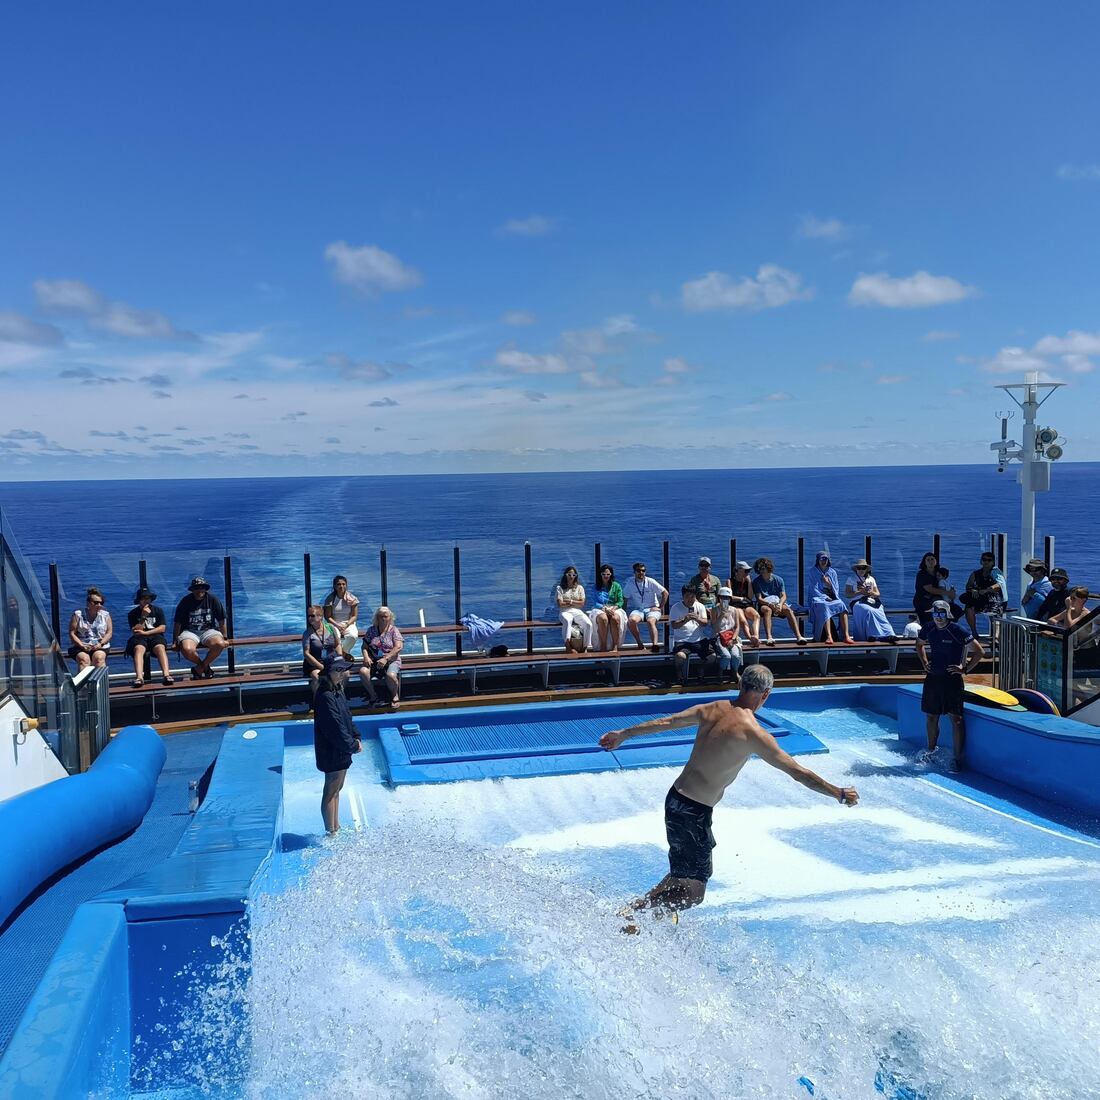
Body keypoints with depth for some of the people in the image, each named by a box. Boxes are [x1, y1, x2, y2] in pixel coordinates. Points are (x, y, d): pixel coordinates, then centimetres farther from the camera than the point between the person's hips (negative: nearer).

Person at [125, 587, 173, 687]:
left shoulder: (158, 610, 12)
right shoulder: (133, 614, 10)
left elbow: (162, 628, 2)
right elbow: (135, 631, -2)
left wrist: (145, 632, -7)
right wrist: (143, 617, -10)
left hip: (155, 636, 0)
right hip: (139, 638, 0)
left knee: (160, 648, -33)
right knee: (139, 649, -34)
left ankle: (166, 674, -51)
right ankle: (139, 677, -53)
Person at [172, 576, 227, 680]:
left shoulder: (213, 600, 1)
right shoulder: (185, 601, -3)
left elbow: (221, 620, 7)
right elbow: (177, 623, 1)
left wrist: (224, 637, 6)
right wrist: (175, 641, 1)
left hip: (208, 631, 1)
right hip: (189, 632, -1)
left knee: (220, 644, -32)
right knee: (187, 650, -35)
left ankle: (200, 668, -10)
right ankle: (205, 667, -3)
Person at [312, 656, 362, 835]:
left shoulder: (338, 691, 7)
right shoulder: (325, 697, -24)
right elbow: (335, 728, -24)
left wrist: (356, 738, 4)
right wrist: (353, 746, -16)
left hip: (341, 751, 10)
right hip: (333, 753, -10)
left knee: (336, 790, 19)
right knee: (330, 793, 2)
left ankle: (336, 827, 32)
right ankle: (331, 832, 12)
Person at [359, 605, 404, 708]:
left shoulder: (394, 630, 2)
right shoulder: (372, 630, 11)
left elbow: (398, 647, -10)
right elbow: (364, 646, 8)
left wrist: (385, 659, -21)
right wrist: (366, 657, -14)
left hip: (391, 660, -3)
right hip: (374, 660, 3)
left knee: (390, 675, -35)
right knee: (362, 671, -29)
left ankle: (395, 696, -3)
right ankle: (373, 695, -7)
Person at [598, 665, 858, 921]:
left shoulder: (711, 709, 3)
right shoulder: (753, 733, -17)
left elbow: (664, 722, 15)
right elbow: (798, 773, -13)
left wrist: (623, 734, 28)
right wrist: (840, 794, 0)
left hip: (675, 797, 8)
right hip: (694, 812, -8)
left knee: (702, 869, 26)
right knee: (693, 894, 1)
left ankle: (659, 911, 29)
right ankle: (631, 910, -4)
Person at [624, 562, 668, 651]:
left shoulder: (650, 582, -1)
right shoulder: (630, 583, 4)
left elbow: (665, 593, 1)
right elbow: (625, 598, 7)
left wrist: (660, 607, -3)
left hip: (652, 609, -2)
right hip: (638, 609, 2)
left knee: (650, 621, -35)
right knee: (631, 620, -32)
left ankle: (654, 645, -50)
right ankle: (639, 643, -18)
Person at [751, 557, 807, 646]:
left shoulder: (778, 579, 7)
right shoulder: (756, 581, 1)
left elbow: (783, 596, 0)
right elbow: (759, 599, -7)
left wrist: (780, 604, -22)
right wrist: (770, 604, -25)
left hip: (778, 603, 2)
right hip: (764, 605, -2)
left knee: (788, 610, -29)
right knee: (767, 610, -37)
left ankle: (798, 636, -38)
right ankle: (769, 637, -51)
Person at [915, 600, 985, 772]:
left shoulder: (959, 631, -13)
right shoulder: (928, 629, 2)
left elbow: (980, 651, -9)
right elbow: (919, 645, 24)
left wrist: (965, 668, -12)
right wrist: (924, 663, 12)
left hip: (952, 679, -5)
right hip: (933, 677, 5)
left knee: (956, 718, -5)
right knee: (931, 716, 14)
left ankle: (958, 758, 0)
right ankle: (931, 750, 32)